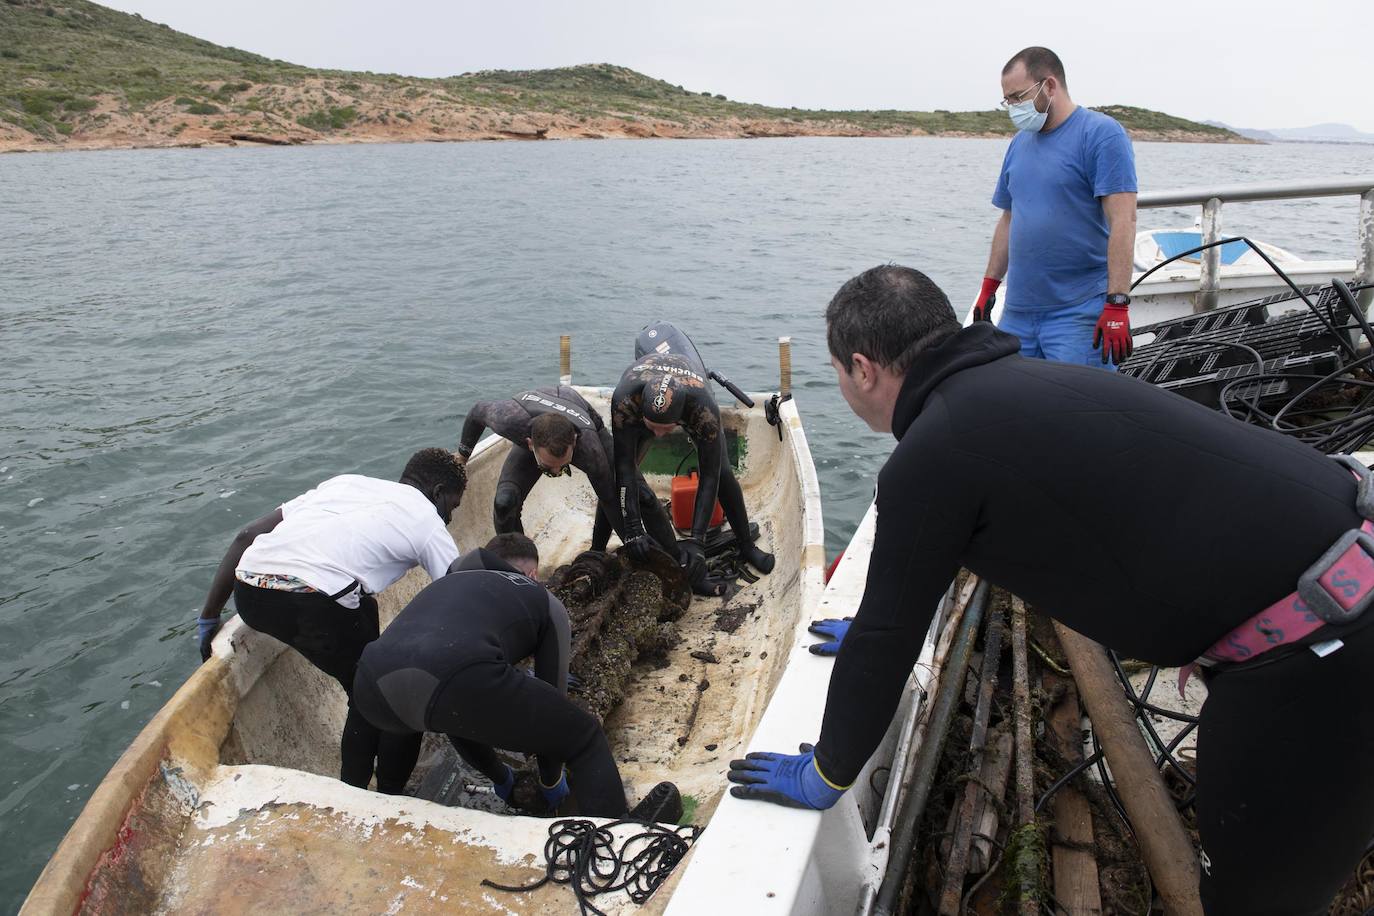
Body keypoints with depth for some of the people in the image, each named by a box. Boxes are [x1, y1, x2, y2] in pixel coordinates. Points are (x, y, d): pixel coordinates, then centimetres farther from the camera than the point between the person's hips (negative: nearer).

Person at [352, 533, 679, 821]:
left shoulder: (451, 580, 39)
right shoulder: (545, 602, 26)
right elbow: (552, 696, 30)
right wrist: (551, 782, 47)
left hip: (372, 689, 7)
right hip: (453, 678, -6)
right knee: (585, 740, 12)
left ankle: (505, 783, 53)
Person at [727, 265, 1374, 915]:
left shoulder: (933, 452, -18)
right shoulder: (1010, 380, 11)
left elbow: (887, 638, -9)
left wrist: (827, 774, 6)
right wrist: (878, 628, 38)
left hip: (1316, 650, -9)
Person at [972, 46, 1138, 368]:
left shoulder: (1101, 133, -6)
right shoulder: (1020, 142, 16)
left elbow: (1123, 220, -14)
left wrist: (1116, 304, -21)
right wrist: (988, 289, 18)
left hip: (1079, 313, -6)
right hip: (1017, 311, 7)